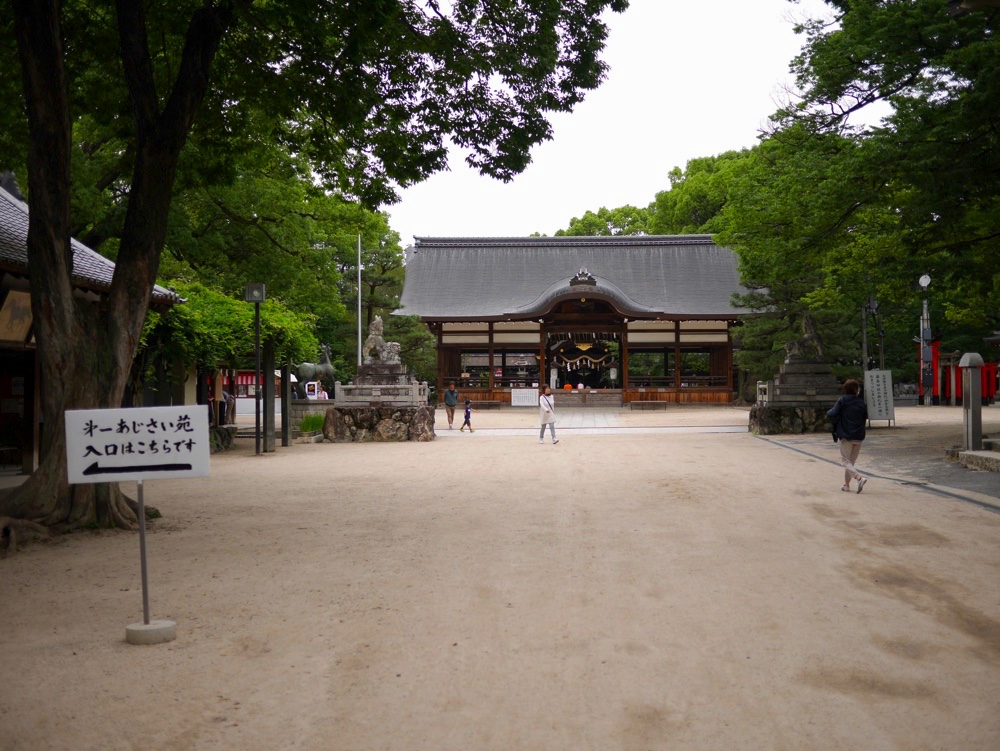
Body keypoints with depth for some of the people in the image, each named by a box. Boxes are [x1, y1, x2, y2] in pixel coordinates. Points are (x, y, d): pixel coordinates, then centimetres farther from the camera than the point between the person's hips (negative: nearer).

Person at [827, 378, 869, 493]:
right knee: (851, 461, 16)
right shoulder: (862, 403, 2)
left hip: (846, 436, -4)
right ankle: (846, 484, 19)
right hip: (859, 436, 4)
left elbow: (832, 415, -16)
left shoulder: (842, 401, -9)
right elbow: (865, 419, 9)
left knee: (845, 461, -1)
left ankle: (860, 477, -23)